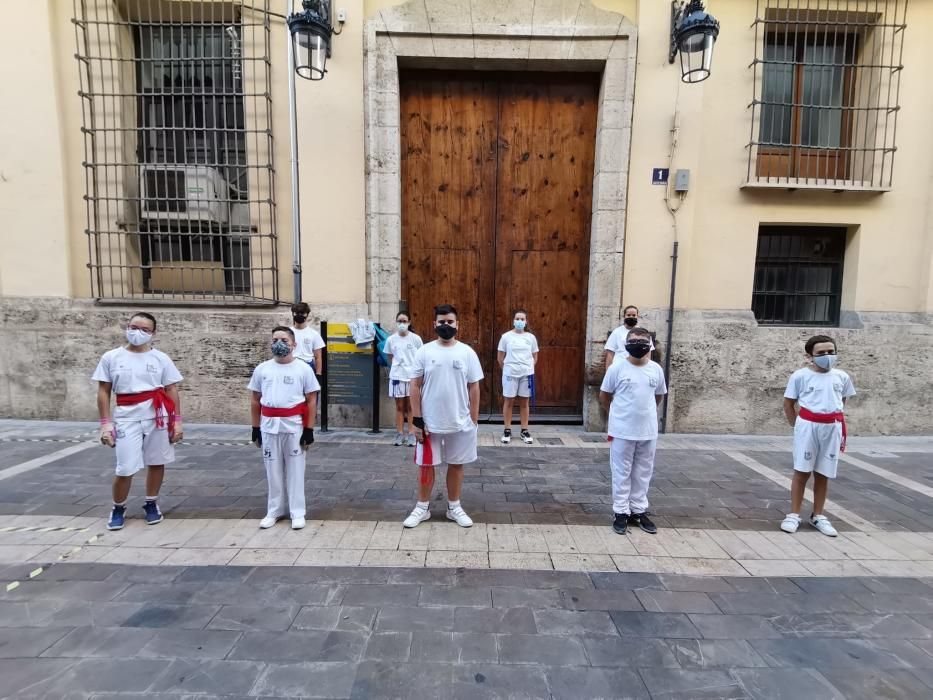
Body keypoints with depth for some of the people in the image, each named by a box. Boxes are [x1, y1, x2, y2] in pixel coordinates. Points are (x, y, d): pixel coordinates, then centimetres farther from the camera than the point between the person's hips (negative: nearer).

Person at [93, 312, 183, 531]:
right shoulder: (111, 357, 4)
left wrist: (177, 421, 0)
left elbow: (172, 390, 3)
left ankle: (151, 504, 29)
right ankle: (118, 508, 25)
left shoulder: (161, 358, 2)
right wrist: (105, 423, -1)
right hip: (127, 418, 0)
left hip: (157, 416, 1)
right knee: (125, 469, -1)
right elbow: (103, 391, 5)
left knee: (156, 462, 9)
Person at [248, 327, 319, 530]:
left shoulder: (303, 368, -3)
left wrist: (309, 430, -7)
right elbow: (255, 400, 11)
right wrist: (255, 428, 8)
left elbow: (311, 401, -3)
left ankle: (297, 513, 16)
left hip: (294, 425, -3)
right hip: (269, 426, 3)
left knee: (295, 470, 5)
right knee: (273, 470, 11)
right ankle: (274, 511, 26)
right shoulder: (262, 369, 5)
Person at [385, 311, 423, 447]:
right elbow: (390, 358, 12)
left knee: (411, 406, 6)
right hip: (396, 376, 1)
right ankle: (400, 434, 17)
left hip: (412, 376, -1)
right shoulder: (391, 339, 1)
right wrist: (395, 369, 5)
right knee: (399, 406, 9)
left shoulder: (416, 338, -4)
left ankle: (411, 434, 14)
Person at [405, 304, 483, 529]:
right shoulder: (424, 352, -3)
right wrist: (417, 420, -7)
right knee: (426, 464, 11)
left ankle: (454, 507, 30)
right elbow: (415, 387, -3)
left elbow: (473, 388, 1)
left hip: (460, 423, 1)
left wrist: (474, 420, 0)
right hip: (430, 423, 0)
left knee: (456, 464, 13)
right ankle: (422, 508, 28)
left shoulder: (467, 352, -2)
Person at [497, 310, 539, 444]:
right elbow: (500, 358, 3)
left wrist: (529, 368, 2)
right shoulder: (506, 336, -3)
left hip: (527, 374, 2)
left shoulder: (531, 337, 3)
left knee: (525, 402, 9)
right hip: (510, 374, -1)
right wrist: (507, 369, 4)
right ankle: (507, 430, 16)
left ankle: (524, 431, 19)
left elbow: (534, 357, 11)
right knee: (508, 401, 5)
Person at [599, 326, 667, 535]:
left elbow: (659, 396, 16)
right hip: (622, 431, -3)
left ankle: (639, 510, 30)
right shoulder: (617, 368, -10)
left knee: (643, 473, 15)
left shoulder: (656, 369, 0)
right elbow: (604, 396, 1)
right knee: (622, 473, 7)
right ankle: (621, 512, 19)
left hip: (648, 431, 4)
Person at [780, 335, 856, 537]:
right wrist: (798, 426, -2)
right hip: (808, 426, -3)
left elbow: (842, 402, 17)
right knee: (802, 472, 2)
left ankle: (818, 516, 24)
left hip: (832, 428, 3)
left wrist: (838, 426, 11)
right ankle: (794, 515, 11)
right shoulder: (800, 376, -6)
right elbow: (788, 404, 0)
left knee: (823, 474, 11)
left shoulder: (841, 377, 5)